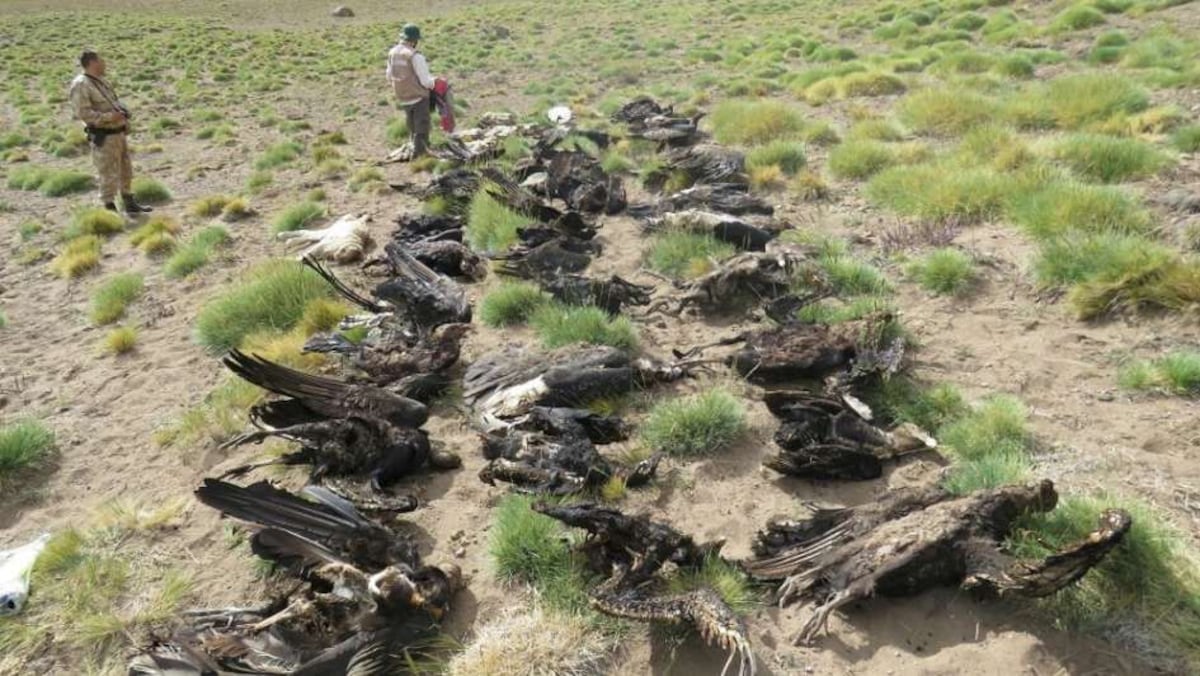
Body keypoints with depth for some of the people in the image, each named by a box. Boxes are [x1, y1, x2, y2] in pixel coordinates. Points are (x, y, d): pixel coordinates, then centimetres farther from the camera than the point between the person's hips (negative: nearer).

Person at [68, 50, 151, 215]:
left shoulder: (101, 81, 13)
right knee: (109, 175, -4)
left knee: (126, 171, 17)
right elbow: (83, 113, -22)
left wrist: (123, 115, 7)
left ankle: (130, 204, 30)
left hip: (117, 133, 9)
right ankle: (110, 209, 5)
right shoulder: (81, 85, -15)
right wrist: (109, 117, -26)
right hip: (103, 137, -9)